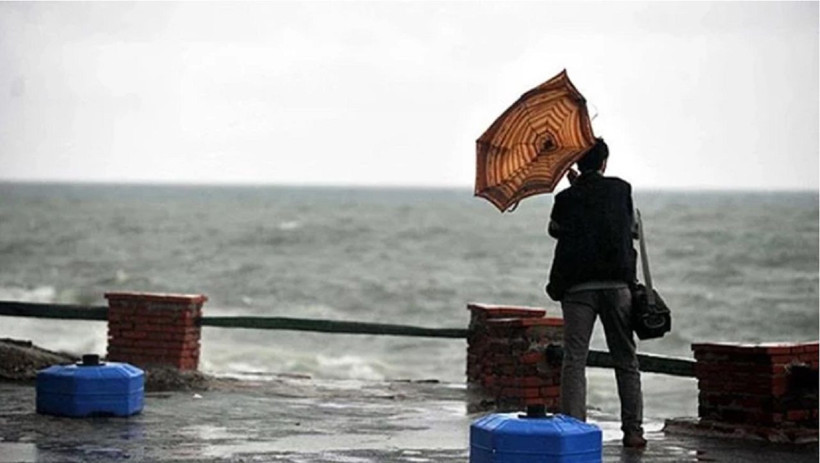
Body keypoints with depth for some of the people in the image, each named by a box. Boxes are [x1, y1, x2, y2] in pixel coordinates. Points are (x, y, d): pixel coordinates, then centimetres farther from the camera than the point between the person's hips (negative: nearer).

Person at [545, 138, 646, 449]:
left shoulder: (566, 198, 1)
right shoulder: (621, 190, 3)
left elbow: (554, 230, 18)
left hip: (577, 287, -1)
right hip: (617, 284, 1)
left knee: (574, 361, 0)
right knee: (626, 360, 9)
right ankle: (633, 430, 7)